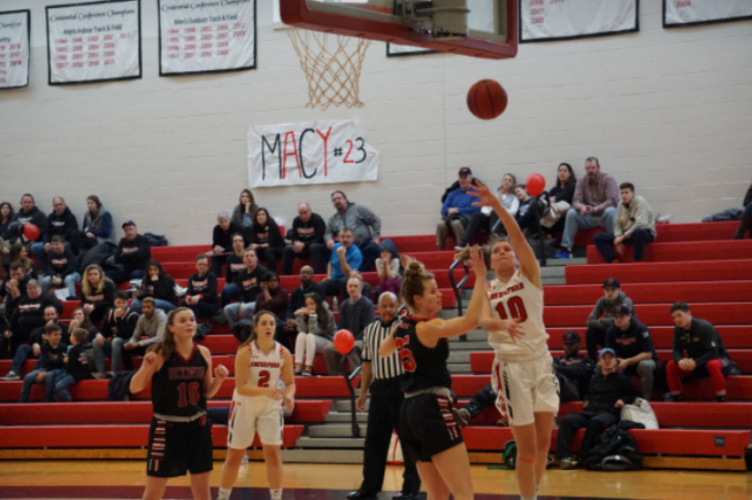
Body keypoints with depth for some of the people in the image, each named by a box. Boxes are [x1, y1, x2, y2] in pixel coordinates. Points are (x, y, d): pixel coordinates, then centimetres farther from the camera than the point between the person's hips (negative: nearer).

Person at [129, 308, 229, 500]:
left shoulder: (204, 353, 2)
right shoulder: (160, 354, -11)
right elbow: (134, 388, -8)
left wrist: (219, 378, -8)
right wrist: (146, 366, -25)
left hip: (198, 426, 4)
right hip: (167, 427, -4)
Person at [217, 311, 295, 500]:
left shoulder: (283, 353, -10)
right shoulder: (245, 352, -19)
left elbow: (290, 382, 1)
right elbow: (241, 387, -22)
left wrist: (288, 396, -22)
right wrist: (266, 391, -38)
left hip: (270, 407, 2)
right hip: (244, 406, -2)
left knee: (273, 455, -6)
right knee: (234, 457, 7)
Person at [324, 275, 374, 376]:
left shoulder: (367, 304, -7)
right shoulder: (344, 305, 10)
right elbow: (341, 327, 11)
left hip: (362, 341, -6)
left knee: (351, 348, -37)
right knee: (328, 349, -16)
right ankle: (337, 375, -6)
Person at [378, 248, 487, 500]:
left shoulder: (401, 327, 11)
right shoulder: (428, 329, -13)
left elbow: (383, 352, 33)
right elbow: (470, 321, -28)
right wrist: (480, 277, -23)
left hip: (410, 410, 9)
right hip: (433, 409, -9)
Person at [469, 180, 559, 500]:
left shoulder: (528, 275, 3)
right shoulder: (486, 290, 5)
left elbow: (518, 236, -14)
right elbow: (483, 322, -15)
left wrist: (496, 205, -26)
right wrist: (503, 324, -38)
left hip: (540, 360, 1)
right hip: (510, 366, -1)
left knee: (543, 442, 6)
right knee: (526, 446, -2)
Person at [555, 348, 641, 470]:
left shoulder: (622, 380, 20)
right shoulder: (594, 379, 32)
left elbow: (636, 396, 16)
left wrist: (624, 400, -2)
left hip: (609, 414, -5)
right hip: (589, 412, 5)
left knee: (595, 422, -42)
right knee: (566, 420, -26)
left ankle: (584, 456, -37)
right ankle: (564, 456, -40)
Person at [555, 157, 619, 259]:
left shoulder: (608, 180, -7)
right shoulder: (581, 182, 5)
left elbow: (613, 201, -18)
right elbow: (576, 201, -3)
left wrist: (595, 209, -33)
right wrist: (582, 207, -30)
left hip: (604, 216, -3)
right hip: (589, 217, 3)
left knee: (610, 211, -36)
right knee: (571, 212, -22)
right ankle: (566, 249, -24)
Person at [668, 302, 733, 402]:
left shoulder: (705, 327, -23)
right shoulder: (678, 330, -4)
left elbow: (713, 352, -27)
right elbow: (677, 351, -4)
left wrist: (696, 363, -40)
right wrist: (680, 360, -28)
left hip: (719, 359, -6)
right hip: (695, 362, 6)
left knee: (713, 365, -42)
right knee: (671, 365, -15)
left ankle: (721, 401, -33)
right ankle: (676, 400, -8)